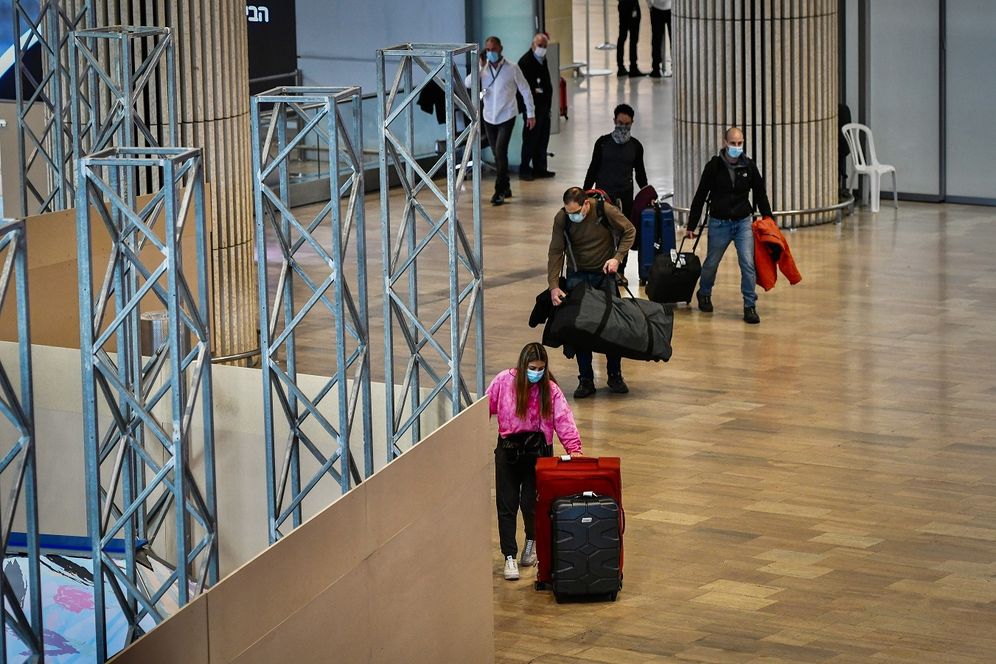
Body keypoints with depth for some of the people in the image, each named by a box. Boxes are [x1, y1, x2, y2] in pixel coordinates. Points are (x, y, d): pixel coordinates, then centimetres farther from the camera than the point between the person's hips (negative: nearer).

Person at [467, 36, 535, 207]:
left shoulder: (512, 68, -8)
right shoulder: (483, 69, 1)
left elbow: (525, 90, 0)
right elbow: (468, 84, -11)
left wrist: (531, 114, 1)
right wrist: (480, 67, -19)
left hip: (506, 117, -4)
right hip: (489, 117, 4)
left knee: (500, 152, -15)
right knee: (498, 155, 11)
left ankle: (499, 191, -10)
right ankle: (505, 188, 24)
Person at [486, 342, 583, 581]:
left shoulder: (550, 390, -7)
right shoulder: (504, 382, -6)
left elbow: (563, 419, -16)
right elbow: (485, 408, 2)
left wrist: (573, 447, -28)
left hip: (538, 450, 0)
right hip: (508, 448, 0)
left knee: (531, 502, 4)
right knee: (506, 505, -1)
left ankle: (532, 541, 35)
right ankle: (509, 557, 5)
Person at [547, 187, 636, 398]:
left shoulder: (606, 211, -20)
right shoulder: (561, 219, -16)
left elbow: (629, 231, -5)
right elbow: (555, 252, -13)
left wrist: (617, 257, -18)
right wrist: (553, 286, -22)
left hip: (605, 273, -1)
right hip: (577, 276, 1)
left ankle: (615, 375, 16)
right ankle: (585, 379, 5)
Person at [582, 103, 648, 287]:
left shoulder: (636, 146, 3)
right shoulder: (603, 142, -2)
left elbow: (640, 173, 12)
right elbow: (593, 168, 2)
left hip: (625, 195, 2)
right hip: (603, 193, -2)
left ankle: (620, 271, 13)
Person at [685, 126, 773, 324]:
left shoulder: (749, 166, -2)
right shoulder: (714, 166, -7)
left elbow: (760, 195, 9)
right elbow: (700, 197, -2)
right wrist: (691, 226, -1)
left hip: (743, 223, 1)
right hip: (719, 224, -1)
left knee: (748, 264, -10)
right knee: (711, 264, 11)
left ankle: (750, 306, -3)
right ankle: (704, 295, 38)